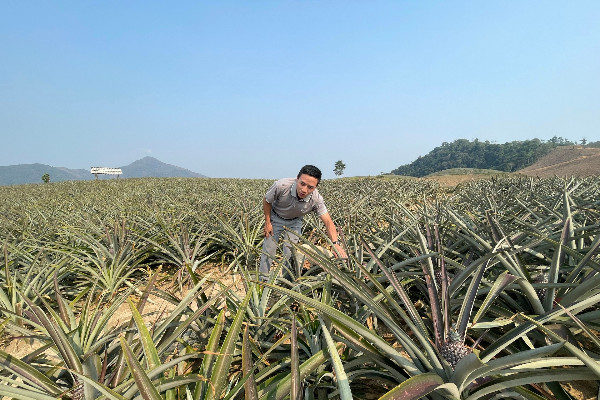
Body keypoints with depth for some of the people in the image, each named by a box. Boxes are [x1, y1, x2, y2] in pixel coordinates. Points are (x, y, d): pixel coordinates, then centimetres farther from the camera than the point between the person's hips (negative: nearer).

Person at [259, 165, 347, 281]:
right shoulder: (281, 186, -36)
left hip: (295, 222, 1)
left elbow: (328, 222, -31)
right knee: (268, 249, 1)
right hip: (275, 218, -1)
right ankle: (263, 279, 20)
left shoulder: (316, 199, -32)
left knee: (291, 253, -2)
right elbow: (266, 201, -16)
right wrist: (267, 223, -11)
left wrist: (335, 243, -46)